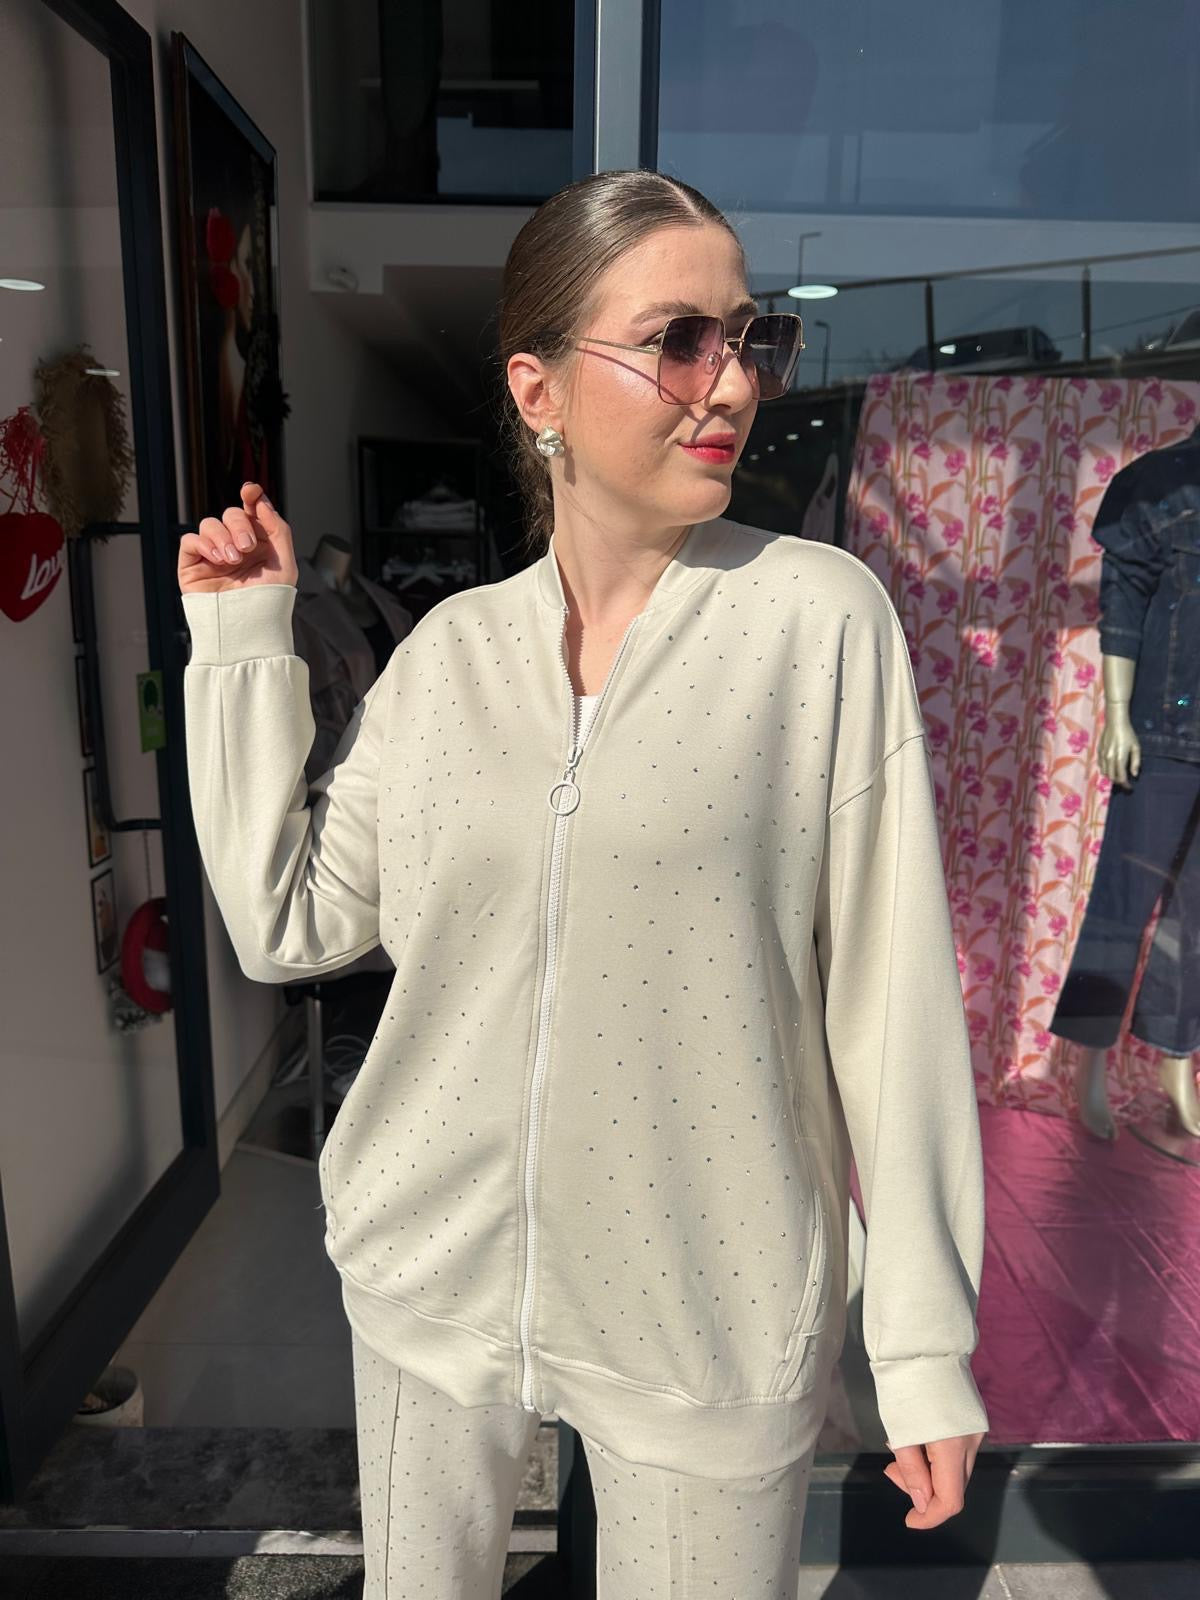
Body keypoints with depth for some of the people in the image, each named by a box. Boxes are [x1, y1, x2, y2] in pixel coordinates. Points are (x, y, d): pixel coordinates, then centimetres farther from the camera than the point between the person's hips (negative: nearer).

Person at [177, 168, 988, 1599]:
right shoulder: (450, 648, -2)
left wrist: (927, 1340, -6)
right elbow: (287, 924, -1)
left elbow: (890, 985, -10)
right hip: (433, 1276, 4)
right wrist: (241, 641, -3)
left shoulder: (819, 615, -12)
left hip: (707, 1310, -3)